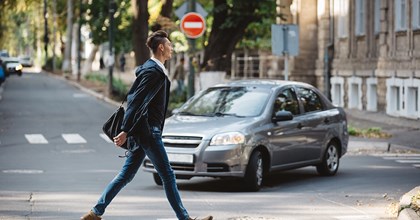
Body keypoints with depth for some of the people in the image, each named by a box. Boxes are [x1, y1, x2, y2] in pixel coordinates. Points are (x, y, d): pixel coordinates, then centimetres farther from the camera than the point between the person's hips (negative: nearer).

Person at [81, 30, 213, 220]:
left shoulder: (155, 69, 16)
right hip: (147, 131, -10)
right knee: (167, 175, -2)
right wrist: (126, 131, -24)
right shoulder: (153, 71, -15)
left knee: (126, 175, 11)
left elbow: (134, 99, 22)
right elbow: (136, 102, -21)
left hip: (143, 131, 10)